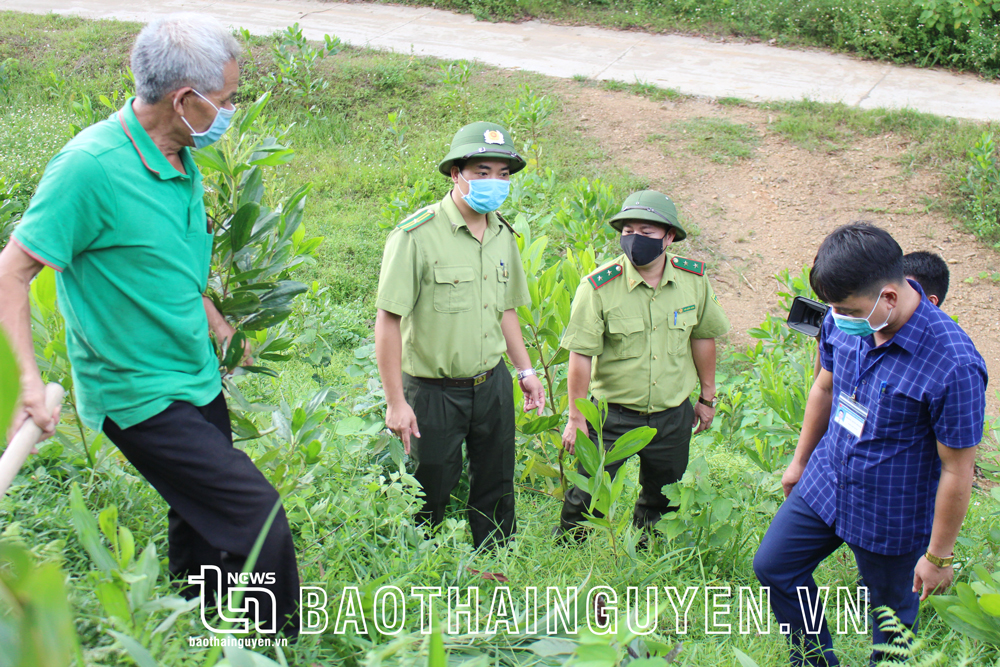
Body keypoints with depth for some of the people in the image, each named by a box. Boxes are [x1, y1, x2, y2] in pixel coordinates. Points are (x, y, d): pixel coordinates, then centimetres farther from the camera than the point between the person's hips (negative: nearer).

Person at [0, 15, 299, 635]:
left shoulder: (181, 158, 4)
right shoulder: (90, 165, -22)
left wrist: (218, 325, 21)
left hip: (198, 380, 9)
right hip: (141, 393, -9)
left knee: (204, 527, 19)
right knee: (257, 514, -12)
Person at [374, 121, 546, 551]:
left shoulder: (503, 234, 6)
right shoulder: (416, 235, -17)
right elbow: (388, 321, -17)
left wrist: (525, 370, 17)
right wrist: (395, 402, -17)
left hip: (493, 383, 6)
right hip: (434, 390, -6)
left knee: (496, 490, 18)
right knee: (428, 496, 7)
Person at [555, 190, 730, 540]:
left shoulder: (694, 278, -5)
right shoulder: (598, 287, -17)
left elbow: (702, 337, 8)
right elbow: (581, 356, -13)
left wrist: (707, 397, 14)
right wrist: (576, 418, -11)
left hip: (673, 416, 3)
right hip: (612, 415, -3)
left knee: (662, 500, 18)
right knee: (587, 497, 0)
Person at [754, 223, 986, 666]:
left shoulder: (954, 366, -32)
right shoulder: (844, 323, -14)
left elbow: (957, 472, -22)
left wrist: (938, 555, -13)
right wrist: (800, 460, 18)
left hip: (892, 518, -6)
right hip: (825, 484, 6)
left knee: (892, 612, 16)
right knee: (773, 566, 18)